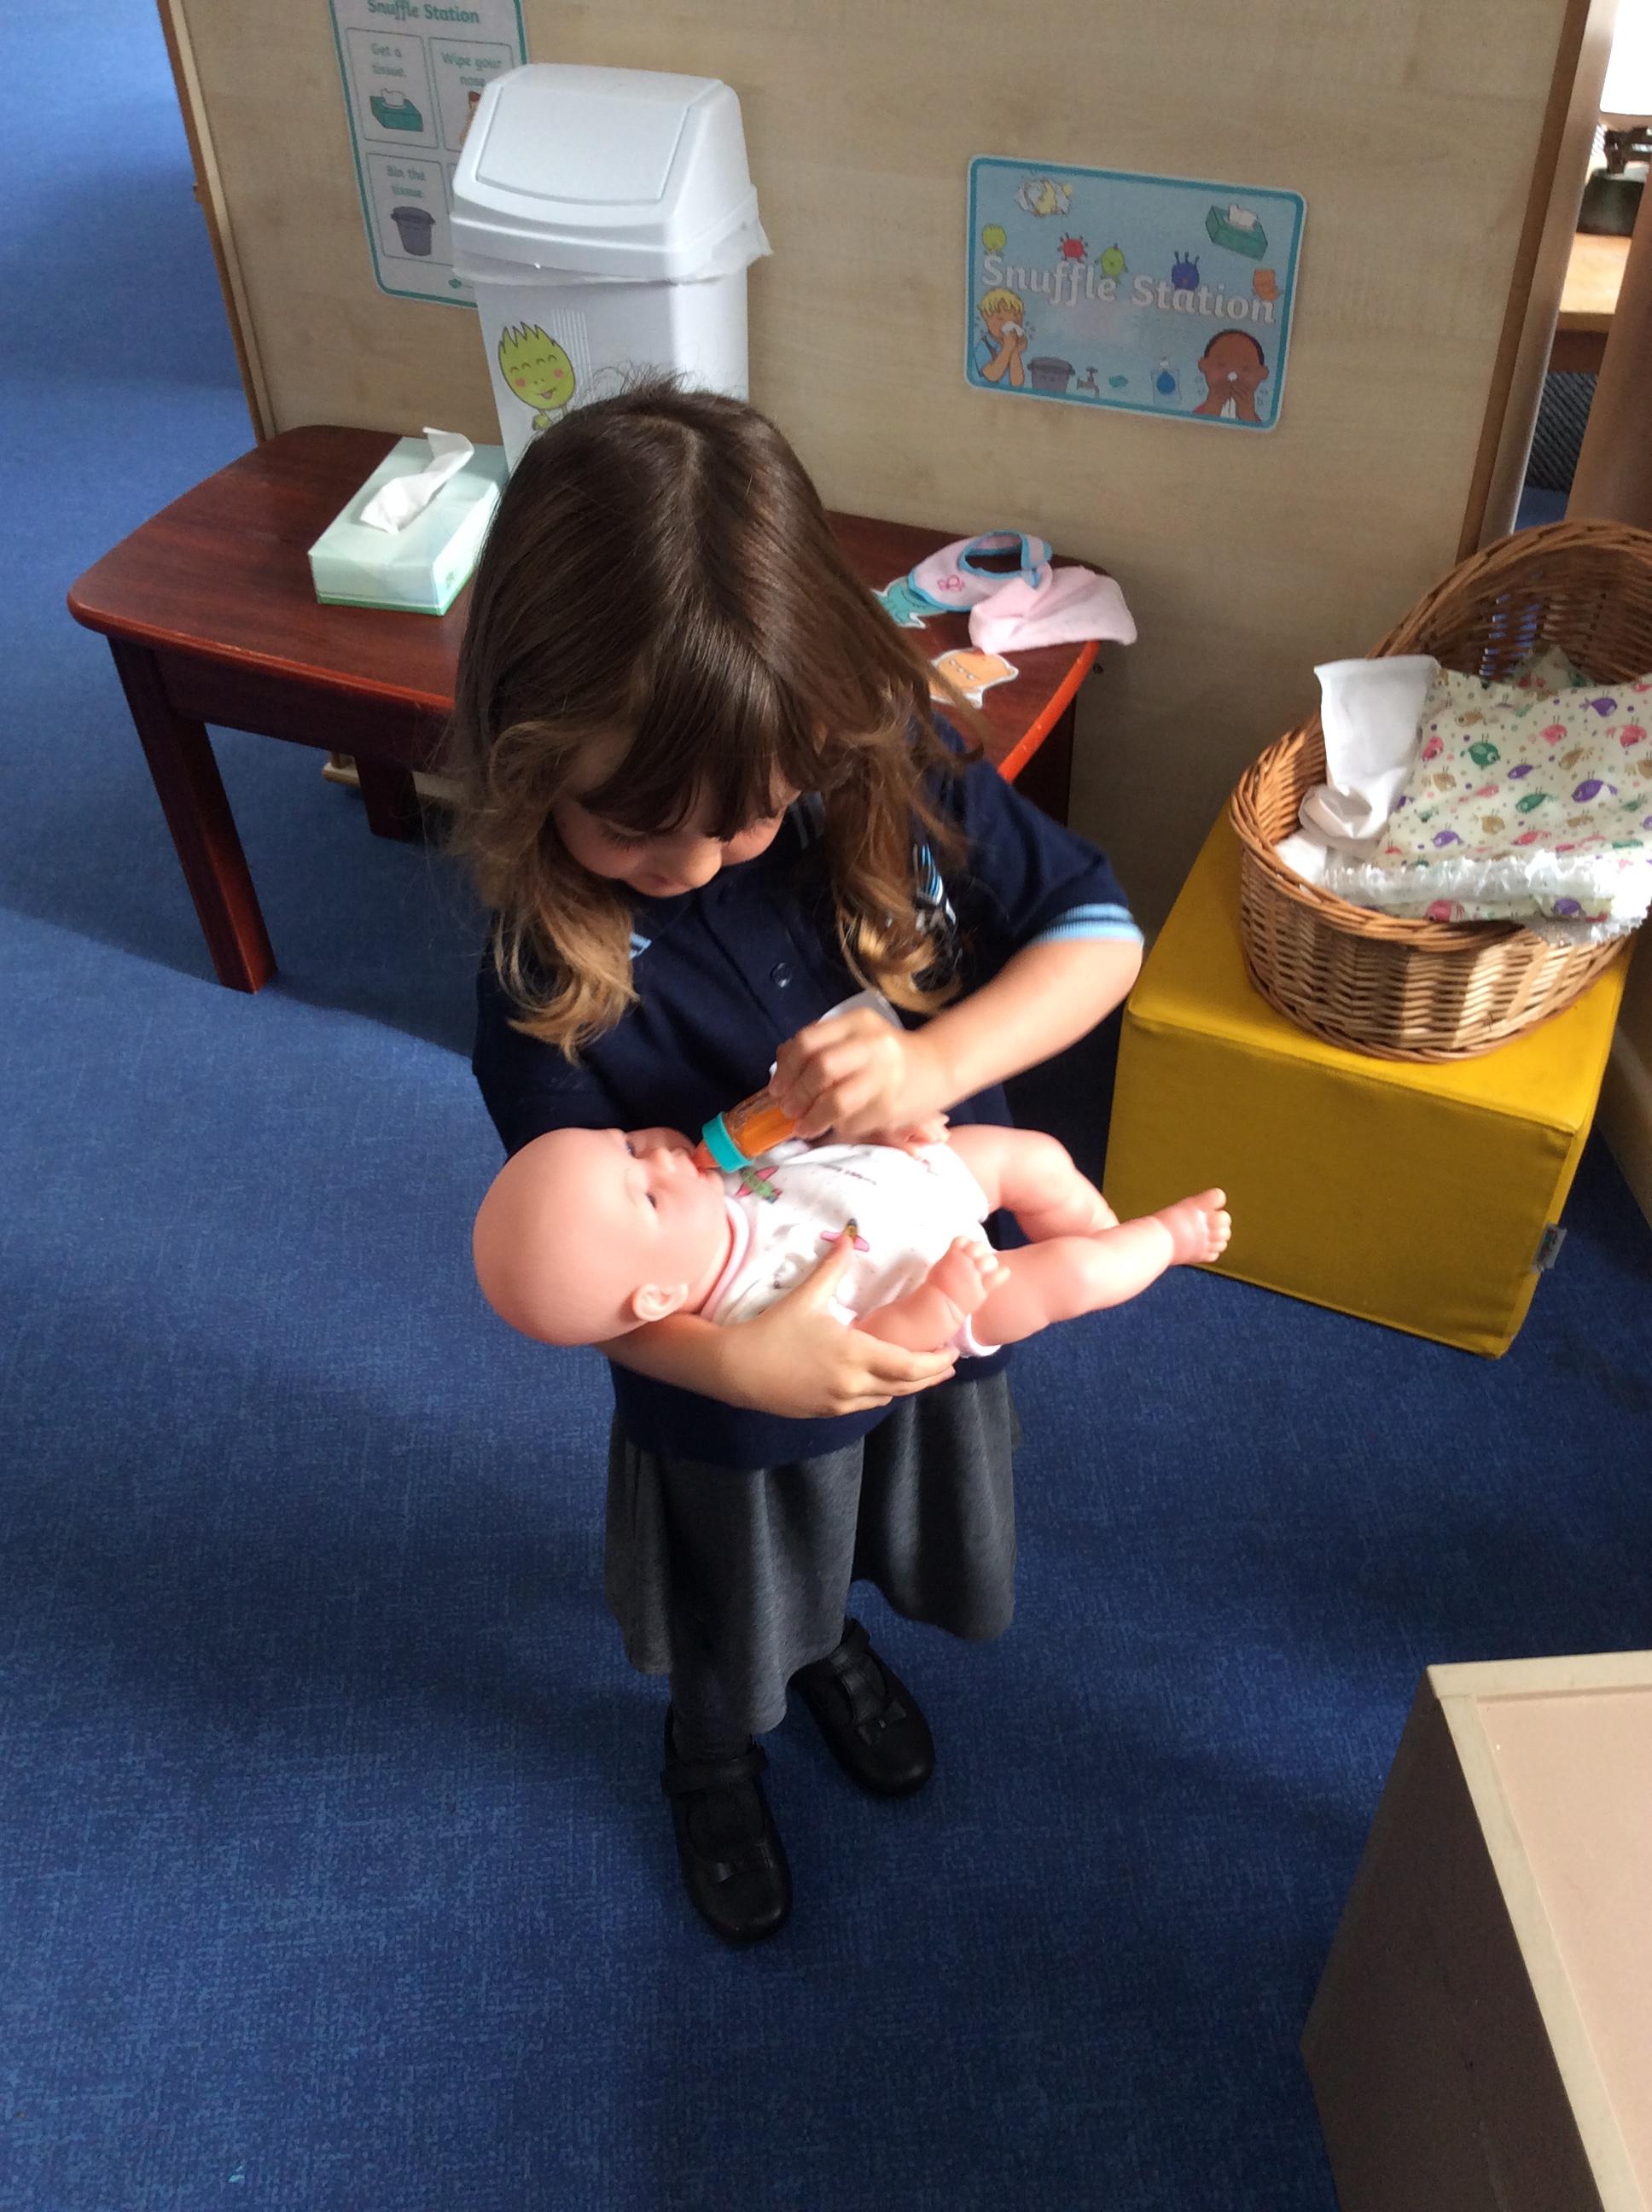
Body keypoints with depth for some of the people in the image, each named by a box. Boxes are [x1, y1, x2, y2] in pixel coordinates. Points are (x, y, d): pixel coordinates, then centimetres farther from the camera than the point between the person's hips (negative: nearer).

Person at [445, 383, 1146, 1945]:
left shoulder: (902, 778, -23)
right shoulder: (550, 968, -30)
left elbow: (1100, 930, -14)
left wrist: (930, 1068, -31)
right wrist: (737, 1359, -42)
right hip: (733, 1378, -3)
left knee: (862, 1537, 34)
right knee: (731, 1615, 27)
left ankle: (831, 1642, 70)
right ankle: (713, 1757, 62)